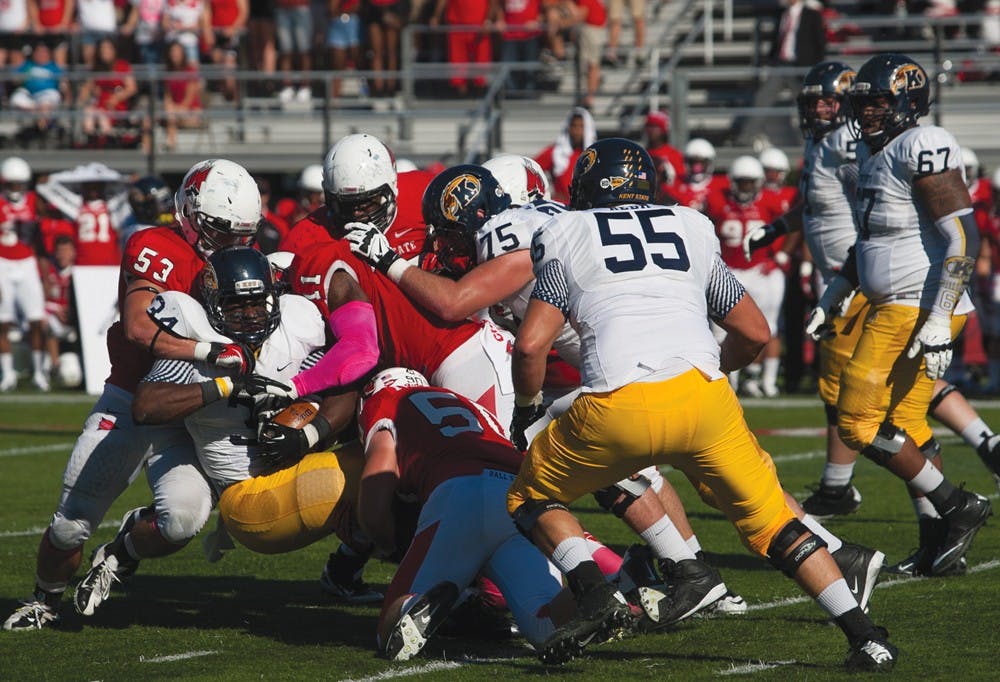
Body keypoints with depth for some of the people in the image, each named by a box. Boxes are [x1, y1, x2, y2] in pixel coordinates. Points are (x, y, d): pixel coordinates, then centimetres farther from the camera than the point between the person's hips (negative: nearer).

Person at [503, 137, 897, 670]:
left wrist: (526, 407, 24)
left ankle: (593, 596, -2)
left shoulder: (565, 236, 16)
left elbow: (531, 345, 5)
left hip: (619, 407, -3)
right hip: (704, 399, 3)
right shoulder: (691, 230, 25)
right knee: (771, 520, 19)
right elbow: (755, 334, 28)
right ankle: (864, 635, 9)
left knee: (532, 496, 21)